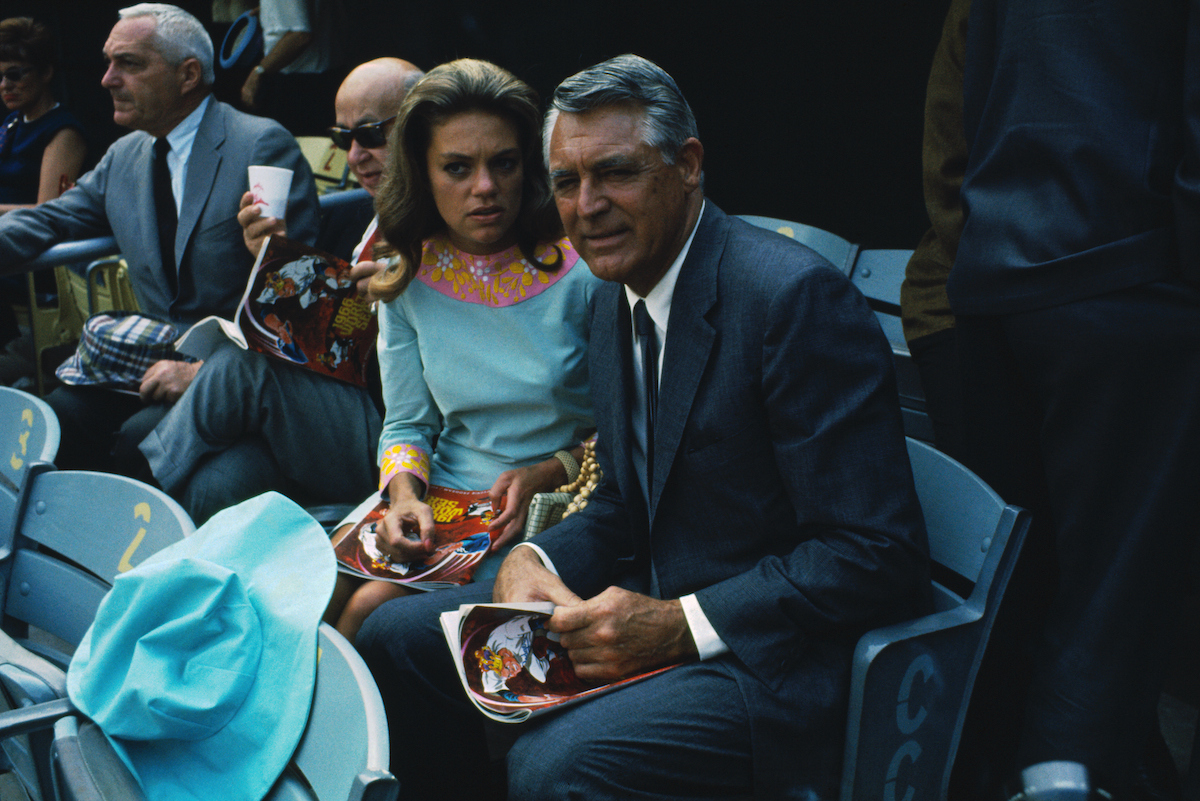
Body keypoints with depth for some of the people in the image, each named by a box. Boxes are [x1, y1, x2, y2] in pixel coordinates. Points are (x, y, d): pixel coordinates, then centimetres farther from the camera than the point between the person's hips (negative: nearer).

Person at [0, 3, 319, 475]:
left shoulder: (262, 146, -9)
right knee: (53, 422, -15)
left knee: (138, 440, -28)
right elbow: (50, 221, 18)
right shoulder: (123, 157, 14)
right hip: (155, 357, 6)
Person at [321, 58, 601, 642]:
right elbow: (407, 424, 8)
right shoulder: (409, 283, 3)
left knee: (373, 607, -22)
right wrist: (405, 496, -12)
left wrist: (545, 474, -18)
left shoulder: (581, 271, -10)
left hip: (552, 514, -4)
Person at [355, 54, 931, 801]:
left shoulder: (798, 297, -20)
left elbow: (878, 552, -21)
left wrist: (679, 625, -24)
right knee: (395, 639, 4)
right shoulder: (617, 297, 8)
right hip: (654, 603, 8)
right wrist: (533, 560, -4)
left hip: (770, 656, -8)